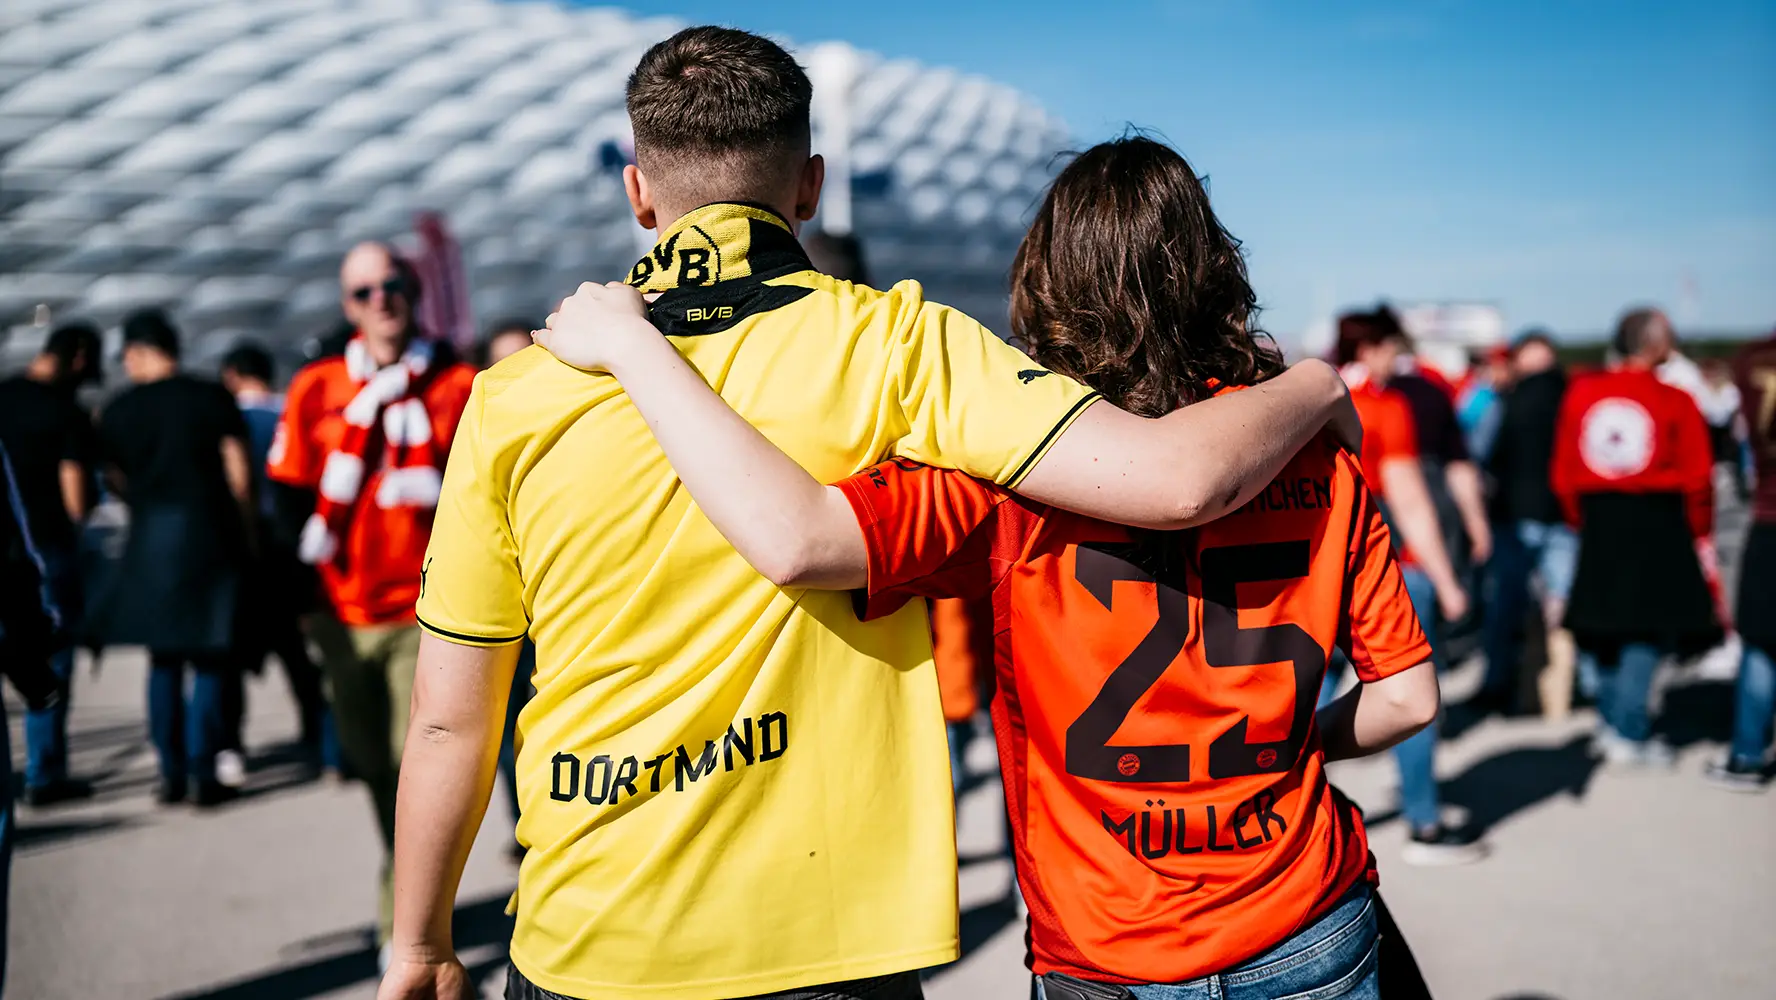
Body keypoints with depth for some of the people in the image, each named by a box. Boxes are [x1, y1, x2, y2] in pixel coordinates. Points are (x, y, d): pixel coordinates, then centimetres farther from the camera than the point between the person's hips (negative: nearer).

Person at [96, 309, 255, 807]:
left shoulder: (118, 411, 3)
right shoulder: (213, 398, -2)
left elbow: (118, 482, 8)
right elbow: (238, 474, -3)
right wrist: (246, 533, 7)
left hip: (150, 540, 2)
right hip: (211, 535, -2)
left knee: (163, 660, 12)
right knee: (210, 659, 4)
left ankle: (172, 774, 11)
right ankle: (204, 775, 1)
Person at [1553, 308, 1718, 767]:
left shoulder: (1582, 393, 1)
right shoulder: (1675, 401, -10)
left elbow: (1563, 471, 4)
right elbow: (1696, 478, -7)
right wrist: (1697, 531, 7)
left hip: (1599, 519, 5)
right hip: (1657, 521, -5)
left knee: (1608, 621, 16)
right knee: (1650, 626, 1)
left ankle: (1611, 722, 24)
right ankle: (1629, 734, -1)